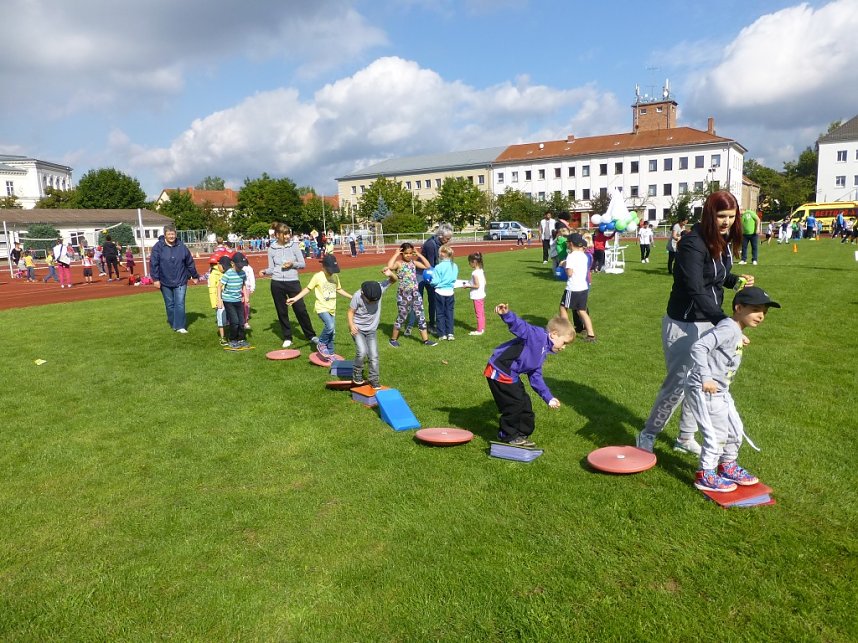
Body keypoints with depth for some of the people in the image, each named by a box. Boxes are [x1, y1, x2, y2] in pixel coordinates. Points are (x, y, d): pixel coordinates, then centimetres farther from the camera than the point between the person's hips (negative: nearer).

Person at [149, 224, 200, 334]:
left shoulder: (182, 247, -3)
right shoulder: (158, 247, -8)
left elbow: (190, 263, 6)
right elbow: (153, 263, -8)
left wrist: (195, 276, 12)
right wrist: (155, 279, -12)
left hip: (180, 281, 0)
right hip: (165, 282, 0)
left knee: (180, 304, -5)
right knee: (170, 305, 11)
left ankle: (180, 326, -4)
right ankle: (173, 324, 25)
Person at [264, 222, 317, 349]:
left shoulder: (294, 245, -1)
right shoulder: (272, 249, 2)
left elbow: (302, 264, 2)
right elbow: (271, 269, 6)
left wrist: (293, 264, -15)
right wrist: (265, 271, -14)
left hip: (293, 282, -1)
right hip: (277, 283, 1)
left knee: (300, 309, -3)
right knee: (282, 311, 8)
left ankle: (311, 335, 11)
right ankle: (287, 338, 21)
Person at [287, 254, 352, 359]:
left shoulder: (335, 276, 5)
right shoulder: (318, 276, -12)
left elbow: (339, 289, 21)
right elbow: (308, 289, -8)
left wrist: (351, 297, 26)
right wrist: (295, 298, -17)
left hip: (332, 309, 6)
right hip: (322, 308, -6)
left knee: (332, 332, 10)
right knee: (330, 326, -27)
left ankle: (330, 354, 25)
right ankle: (321, 344, -3)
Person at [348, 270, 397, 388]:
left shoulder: (379, 288, -14)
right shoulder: (357, 296, -21)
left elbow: (393, 280, -6)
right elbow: (351, 311, -10)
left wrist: (390, 274, -27)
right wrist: (351, 324, -24)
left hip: (371, 330, 3)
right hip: (358, 329, -3)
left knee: (374, 356, 2)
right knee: (362, 352, -19)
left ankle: (373, 379, 20)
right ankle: (356, 374, 5)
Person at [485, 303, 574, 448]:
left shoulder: (543, 353, 16)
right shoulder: (537, 335, -13)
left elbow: (535, 378, 21)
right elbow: (519, 325, -29)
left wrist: (549, 397, 21)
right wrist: (506, 314, -51)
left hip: (511, 375, 10)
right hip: (499, 371, -10)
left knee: (524, 403, 14)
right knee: (514, 404, -3)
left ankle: (521, 435, 28)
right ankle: (508, 435, 17)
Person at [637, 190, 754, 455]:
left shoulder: (723, 241, 3)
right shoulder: (693, 244, -23)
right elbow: (696, 292, -31)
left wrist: (737, 280, -2)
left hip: (709, 321, 8)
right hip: (684, 324, -8)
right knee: (678, 383, -2)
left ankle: (686, 438, 30)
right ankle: (648, 435, 17)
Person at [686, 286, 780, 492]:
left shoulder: (737, 332, 11)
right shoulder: (728, 328, -21)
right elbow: (698, 347, -30)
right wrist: (706, 378, -32)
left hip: (720, 390, 11)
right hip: (704, 390, -11)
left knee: (735, 429, 20)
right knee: (717, 433, -3)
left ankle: (727, 467, 40)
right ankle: (705, 476, 13)